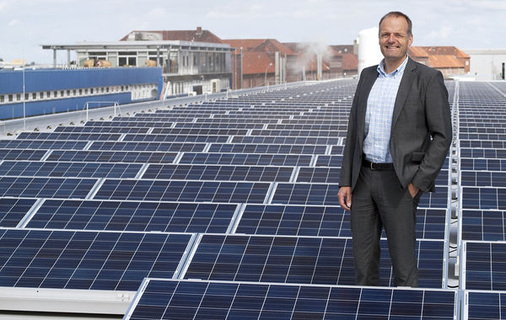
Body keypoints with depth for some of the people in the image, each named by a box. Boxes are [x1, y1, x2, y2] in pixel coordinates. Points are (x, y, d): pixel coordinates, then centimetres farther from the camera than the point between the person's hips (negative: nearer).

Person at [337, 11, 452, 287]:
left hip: (399, 182, -5)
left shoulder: (428, 79, -6)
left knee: (403, 261, 0)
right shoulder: (367, 76, 11)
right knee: (363, 257, 10)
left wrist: (418, 183, -14)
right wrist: (345, 182, 7)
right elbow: (354, 131, 13)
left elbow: (442, 136, -8)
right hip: (363, 178, 5)